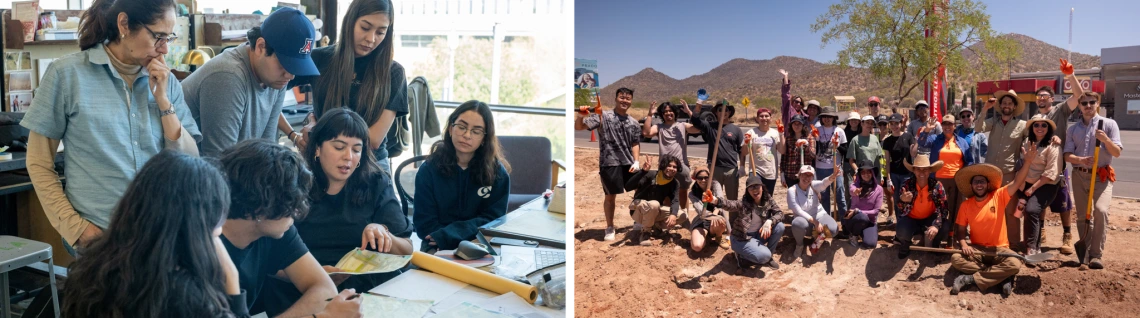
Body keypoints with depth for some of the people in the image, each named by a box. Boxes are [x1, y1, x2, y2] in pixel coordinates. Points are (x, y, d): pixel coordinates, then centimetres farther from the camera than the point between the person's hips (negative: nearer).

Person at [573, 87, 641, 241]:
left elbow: (635, 144, 11)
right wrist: (580, 117, -31)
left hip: (629, 163, 4)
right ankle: (610, 228, 18)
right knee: (610, 196, 3)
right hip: (609, 163, -4)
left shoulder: (634, 123, 10)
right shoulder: (603, 116, -4)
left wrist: (636, 161, -4)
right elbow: (578, 127, -9)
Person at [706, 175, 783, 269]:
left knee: (779, 226, -16)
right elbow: (729, 204, -42)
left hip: (758, 235, 6)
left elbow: (780, 213, -6)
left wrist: (769, 221, -29)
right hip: (741, 239, -6)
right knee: (764, 255, -27)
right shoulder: (743, 203, -22)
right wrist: (715, 200, -66)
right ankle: (741, 255, 3)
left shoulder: (768, 200, -6)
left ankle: (768, 256, 4)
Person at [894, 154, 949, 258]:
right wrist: (902, 201, -41)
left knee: (945, 227, -29)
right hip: (911, 219, -2)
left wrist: (936, 225, -34)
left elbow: (943, 209, -15)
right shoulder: (907, 185, -15)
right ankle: (905, 243, 7)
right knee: (902, 232, -34)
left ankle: (930, 243, 7)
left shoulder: (937, 186, -13)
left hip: (929, 219, 2)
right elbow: (901, 213, -16)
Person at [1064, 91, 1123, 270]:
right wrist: (1080, 159, -19)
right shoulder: (1073, 129, 10)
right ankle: (1086, 252, 20)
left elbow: (1117, 153, -3)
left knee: (1101, 210, -22)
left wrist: (1105, 139, -22)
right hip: (1079, 175, 3)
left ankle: (1096, 255, -18)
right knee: (1082, 215, 7)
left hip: (1101, 176, -3)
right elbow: (1067, 155, 3)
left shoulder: (1109, 124, 1)